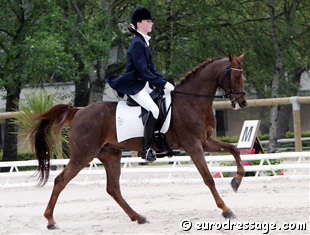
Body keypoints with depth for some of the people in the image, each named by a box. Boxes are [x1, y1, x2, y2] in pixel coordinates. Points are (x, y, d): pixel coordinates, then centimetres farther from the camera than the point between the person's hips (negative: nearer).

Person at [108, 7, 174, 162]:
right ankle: (146, 149, -24)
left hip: (145, 85, 10)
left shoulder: (144, 43, 15)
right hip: (134, 87, -10)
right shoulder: (137, 44, -15)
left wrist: (165, 82, 5)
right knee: (154, 109, -28)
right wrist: (163, 84, -23)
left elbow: (151, 68, 17)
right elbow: (143, 71, -21)